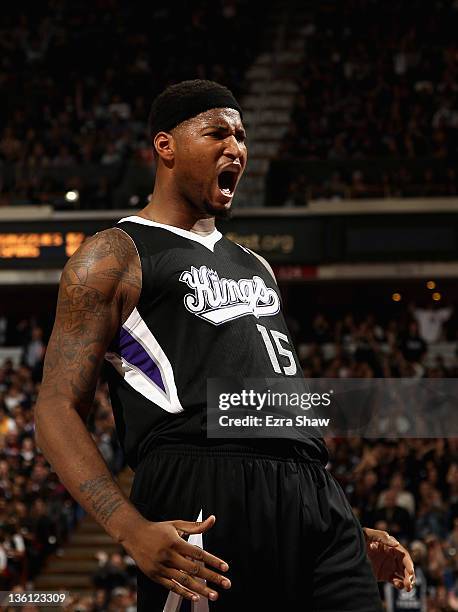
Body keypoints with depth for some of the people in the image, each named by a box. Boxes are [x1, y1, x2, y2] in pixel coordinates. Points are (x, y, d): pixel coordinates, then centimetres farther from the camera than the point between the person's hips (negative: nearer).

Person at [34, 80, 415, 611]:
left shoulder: (254, 266, 28)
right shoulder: (116, 257, 5)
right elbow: (57, 412, -4)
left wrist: (351, 531, 22)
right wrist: (132, 529, -19)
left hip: (316, 505, 7)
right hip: (206, 504, -6)